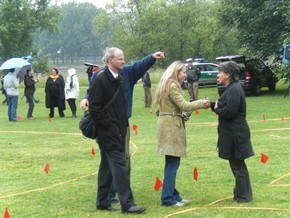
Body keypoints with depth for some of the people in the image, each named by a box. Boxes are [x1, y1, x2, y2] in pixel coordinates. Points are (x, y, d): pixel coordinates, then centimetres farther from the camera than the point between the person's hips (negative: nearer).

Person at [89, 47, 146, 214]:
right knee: (119, 164, -12)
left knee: (107, 165, 13)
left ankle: (102, 202, 21)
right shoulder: (100, 80, -12)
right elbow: (94, 106, -16)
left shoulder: (120, 80, 14)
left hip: (118, 130, 9)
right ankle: (127, 203, -12)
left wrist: (124, 124, 15)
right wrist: (107, 124, -16)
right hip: (108, 131, -9)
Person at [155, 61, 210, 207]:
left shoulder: (166, 84, 18)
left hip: (166, 125, 10)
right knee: (172, 163, -8)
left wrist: (181, 115, 15)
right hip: (171, 126, -10)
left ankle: (172, 194, 18)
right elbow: (183, 105, -18)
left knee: (171, 163, 13)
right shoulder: (172, 86, -12)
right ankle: (168, 198, -6)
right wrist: (201, 103, -8)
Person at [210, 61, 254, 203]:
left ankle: (243, 196, 9)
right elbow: (226, 107, 15)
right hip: (232, 133, 10)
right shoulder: (231, 88, 13)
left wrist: (216, 109, -10)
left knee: (238, 165, 0)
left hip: (235, 135, -10)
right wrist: (212, 105, 3)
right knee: (236, 164, 17)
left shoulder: (234, 90, -19)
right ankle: (241, 193, 27)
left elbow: (229, 111, -27)